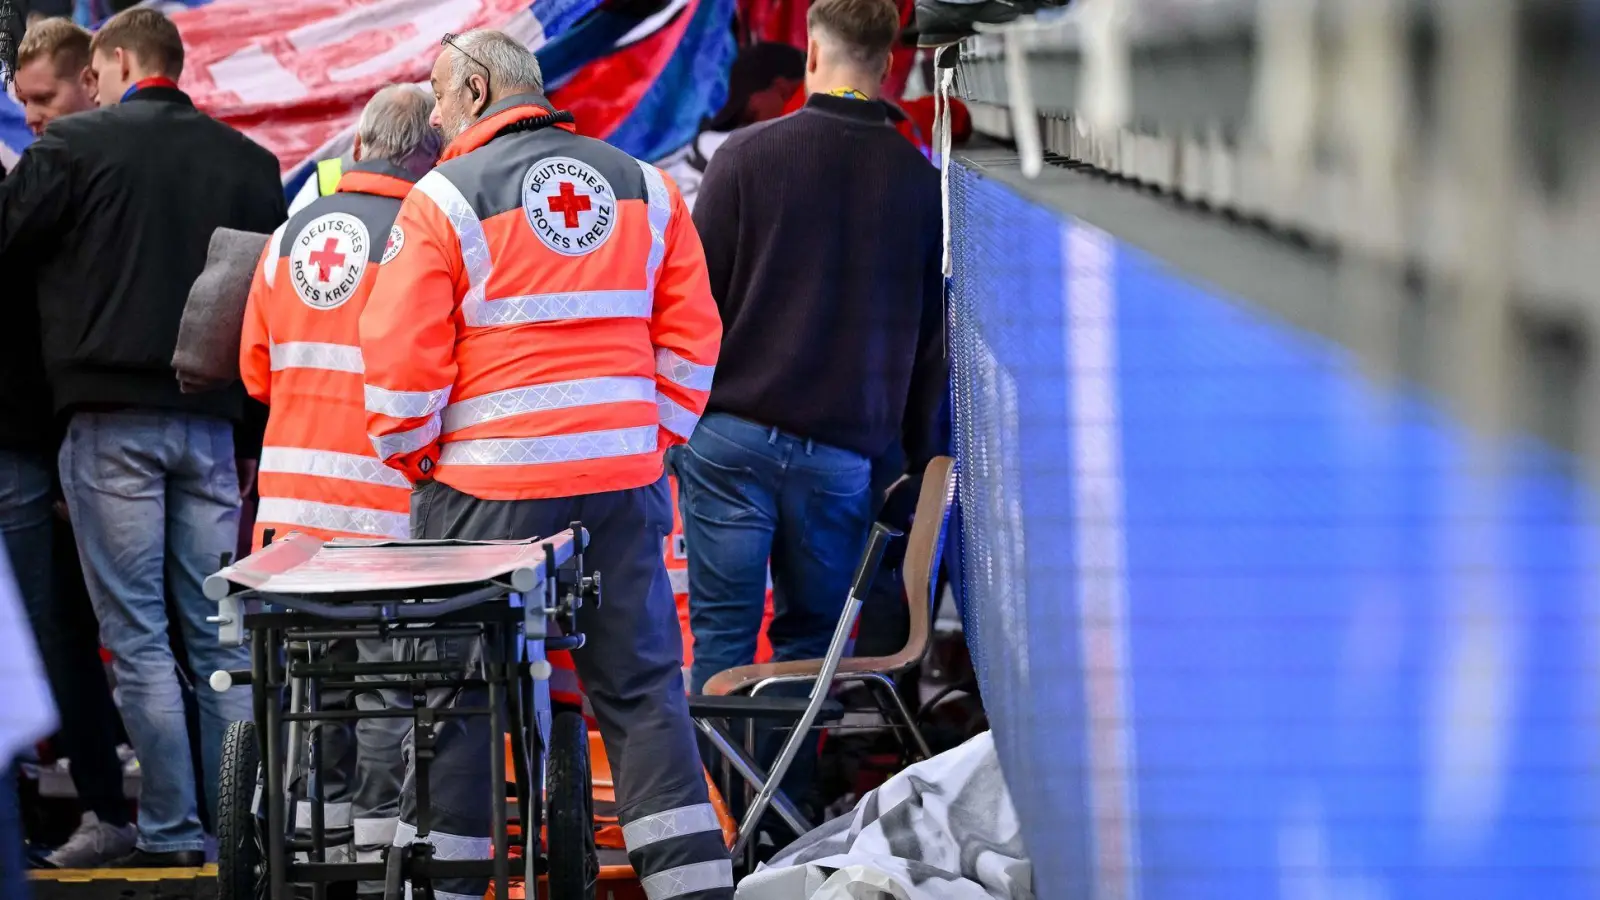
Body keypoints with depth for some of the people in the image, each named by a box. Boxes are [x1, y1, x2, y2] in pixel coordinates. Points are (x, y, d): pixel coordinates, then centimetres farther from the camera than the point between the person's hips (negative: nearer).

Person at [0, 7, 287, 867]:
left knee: (137, 636, 0)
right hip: (212, 421, 4)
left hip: (110, 416, -4)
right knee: (220, 634, 8)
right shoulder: (248, 161, 7)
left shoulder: (75, 145, -7)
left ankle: (170, 828, -2)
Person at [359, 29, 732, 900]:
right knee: (641, 688, 9)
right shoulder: (645, 189, 10)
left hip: (486, 490, -4)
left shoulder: (445, 199, -5)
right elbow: (690, 339, 10)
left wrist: (413, 459, 7)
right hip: (624, 482, 4)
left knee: (455, 697, 4)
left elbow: (399, 359, -8)